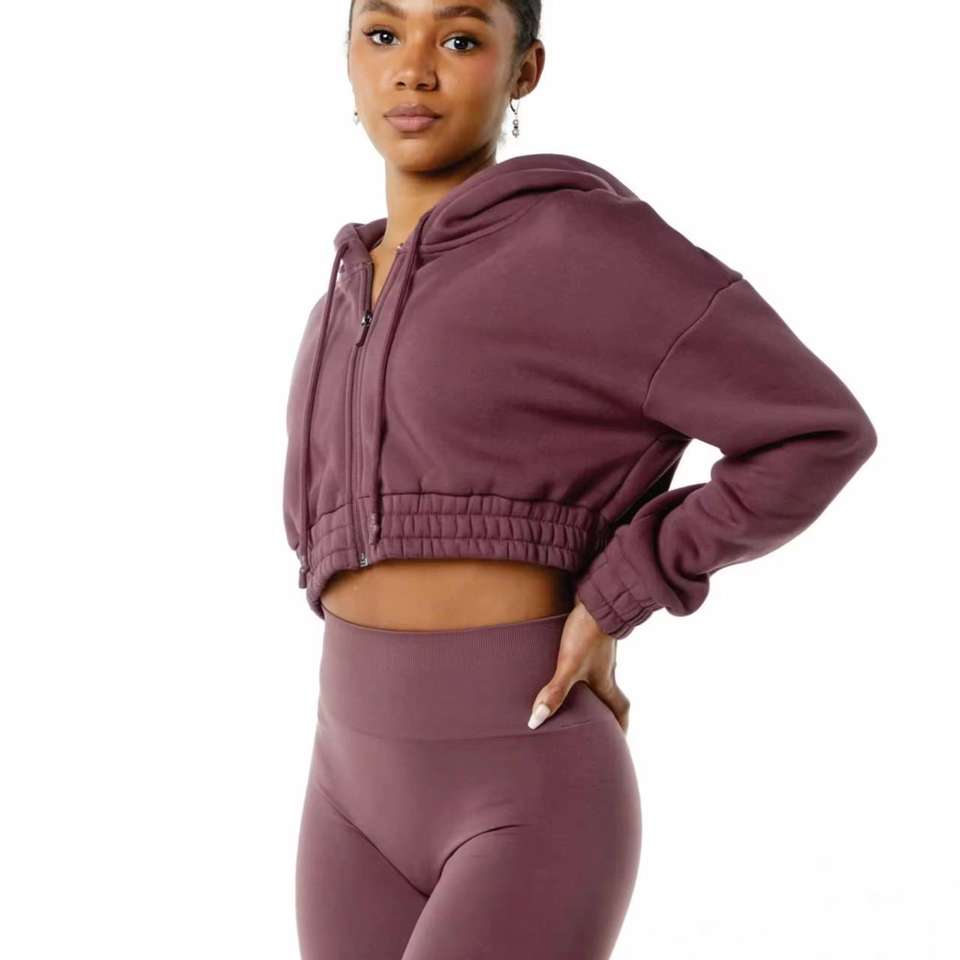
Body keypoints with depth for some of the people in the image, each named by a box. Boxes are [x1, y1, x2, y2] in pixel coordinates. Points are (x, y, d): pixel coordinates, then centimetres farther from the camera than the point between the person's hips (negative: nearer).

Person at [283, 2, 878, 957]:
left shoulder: (587, 241, -10)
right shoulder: (360, 299, 14)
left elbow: (817, 437, -11)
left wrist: (611, 607, -7)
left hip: (532, 809, -7)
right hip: (367, 788, 7)